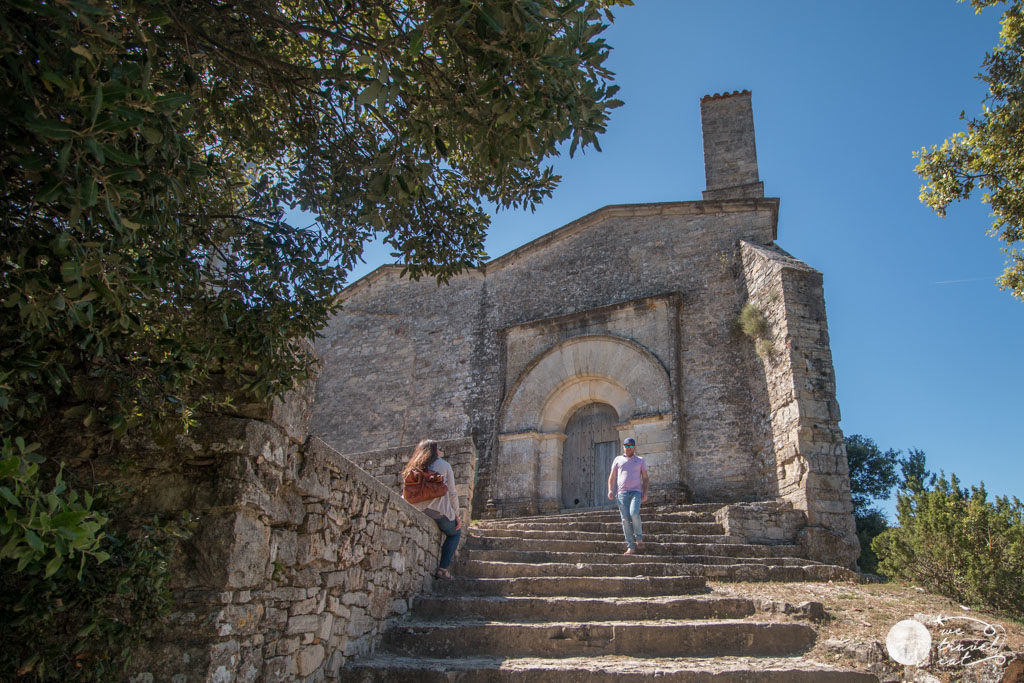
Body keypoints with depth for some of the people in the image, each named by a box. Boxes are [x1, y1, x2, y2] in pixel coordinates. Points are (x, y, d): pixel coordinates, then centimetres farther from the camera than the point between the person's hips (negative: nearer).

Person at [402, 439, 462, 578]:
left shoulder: (413, 468, 15)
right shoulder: (444, 465, 5)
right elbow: (452, 493, 4)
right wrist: (457, 516, 11)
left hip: (417, 512, 4)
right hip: (439, 511, -4)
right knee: (455, 532, 21)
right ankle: (443, 569, 6)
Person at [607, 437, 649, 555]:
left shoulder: (640, 460, 15)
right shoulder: (618, 460, 16)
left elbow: (645, 478, 12)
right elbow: (612, 477, 14)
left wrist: (645, 493, -1)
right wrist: (610, 490, -1)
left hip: (636, 492, -1)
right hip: (622, 493, 2)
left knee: (634, 513, -24)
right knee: (625, 519, -5)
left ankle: (639, 539, -4)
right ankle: (630, 547, -3)